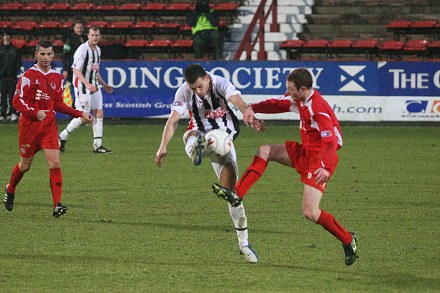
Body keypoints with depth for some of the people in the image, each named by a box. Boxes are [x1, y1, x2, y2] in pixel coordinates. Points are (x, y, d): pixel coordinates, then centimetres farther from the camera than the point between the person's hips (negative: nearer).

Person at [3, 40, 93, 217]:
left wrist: (80, 114, 7)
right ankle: (10, 190, 40)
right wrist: (35, 112, -26)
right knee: (25, 165, 9)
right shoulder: (28, 76, -7)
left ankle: (57, 205, -15)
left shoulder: (57, 78, 8)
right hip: (29, 125, -3)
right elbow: (17, 102, -12)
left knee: (55, 163, -12)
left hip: (49, 126, 3)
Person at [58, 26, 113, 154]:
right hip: (82, 86, -8)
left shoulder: (98, 50, 13)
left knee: (99, 113, 2)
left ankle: (98, 145, 5)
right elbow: (76, 70, -19)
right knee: (83, 117, -8)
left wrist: (104, 85, 24)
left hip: (94, 87, 8)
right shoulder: (83, 49, -14)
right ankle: (62, 137, 8)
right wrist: (87, 84, -29)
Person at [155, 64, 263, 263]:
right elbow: (173, 120, -19)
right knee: (190, 135, -37)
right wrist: (164, 145, -34)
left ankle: (244, 243, 2)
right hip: (201, 136, 1)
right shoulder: (184, 93, -13)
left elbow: (237, 101, -39)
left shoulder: (221, 84, -20)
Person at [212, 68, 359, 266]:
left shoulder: (318, 109, -27)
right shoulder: (298, 99, 1)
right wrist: (253, 108, -3)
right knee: (264, 151, 8)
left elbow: (329, 140, -36)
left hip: (319, 159, -10)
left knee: (310, 213, -15)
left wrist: (325, 168, -51)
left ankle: (347, 240, 4)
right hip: (305, 151, 10)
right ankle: (236, 195, 4)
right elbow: (278, 104, 17)